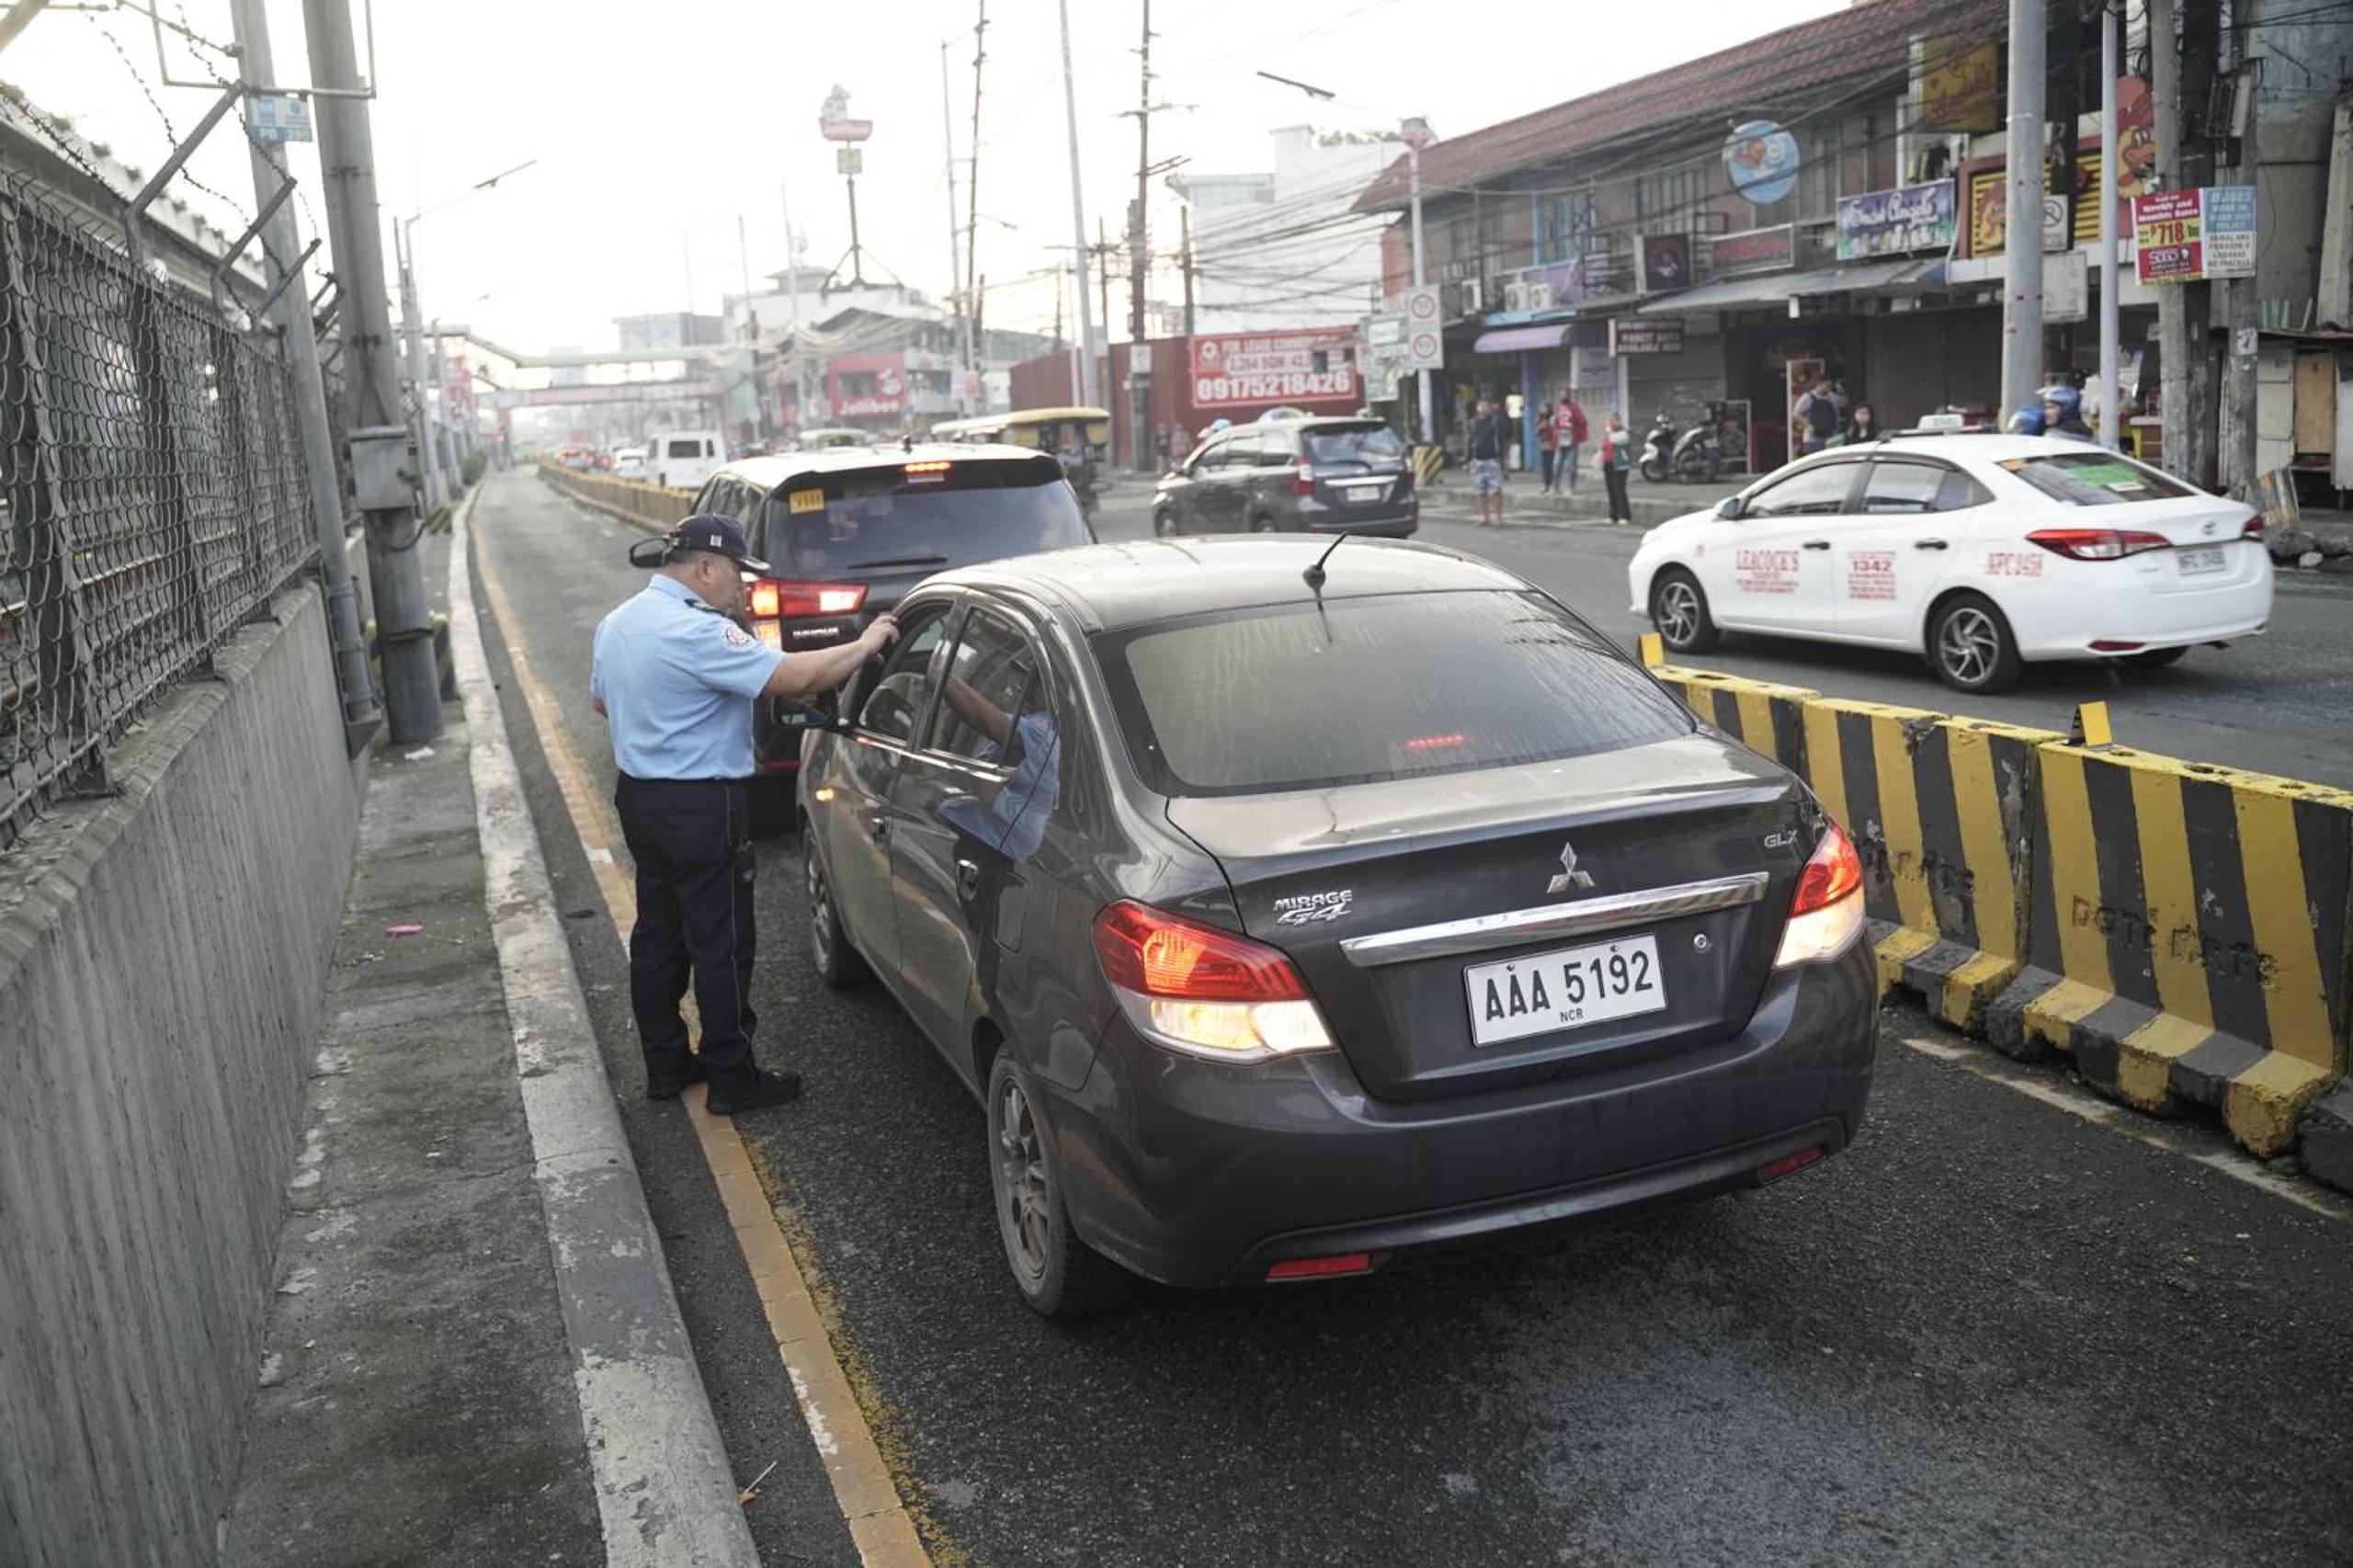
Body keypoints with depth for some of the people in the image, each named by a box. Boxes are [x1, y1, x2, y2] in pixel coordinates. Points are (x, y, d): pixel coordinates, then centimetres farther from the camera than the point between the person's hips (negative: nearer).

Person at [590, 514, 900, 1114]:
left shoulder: (617, 621, 9)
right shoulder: (696, 632, -23)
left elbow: (600, 701, 23)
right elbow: (793, 676, -28)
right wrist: (866, 644, -17)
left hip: (639, 796, 10)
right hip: (700, 808, -10)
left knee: (657, 936, 17)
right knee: (721, 946, 0)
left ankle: (665, 1064, 27)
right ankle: (732, 1078, 8)